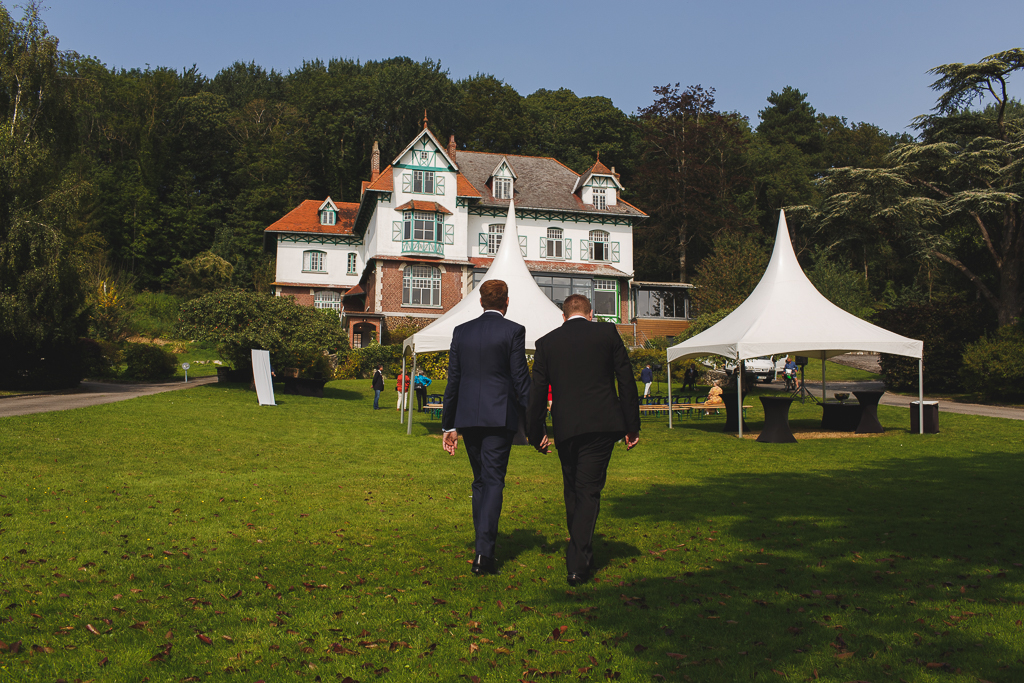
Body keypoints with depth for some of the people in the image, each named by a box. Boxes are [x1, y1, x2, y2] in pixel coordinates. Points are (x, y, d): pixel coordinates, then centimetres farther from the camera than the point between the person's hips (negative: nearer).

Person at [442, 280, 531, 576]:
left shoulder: (461, 332, 8)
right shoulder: (513, 331, -4)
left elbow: (453, 380, 9)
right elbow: (521, 378, -7)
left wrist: (449, 425, 14)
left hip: (468, 417, 4)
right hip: (500, 416, -4)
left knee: (480, 480, 16)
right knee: (493, 480, -2)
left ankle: (486, 543, 23)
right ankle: (484, 552, -10)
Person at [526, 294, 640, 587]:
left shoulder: (546, 342, 7)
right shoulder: (607, 332, 4)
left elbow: (537, 391, 7)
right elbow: (627, 382, 2)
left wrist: (536, 433, 15)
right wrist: (632, 426, 7)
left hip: (565, 428, 2)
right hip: (602, 425, -1)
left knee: (572, 490, 18)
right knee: (589, 491, 1)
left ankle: (580, 552, 31)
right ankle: (577, 563, -3)